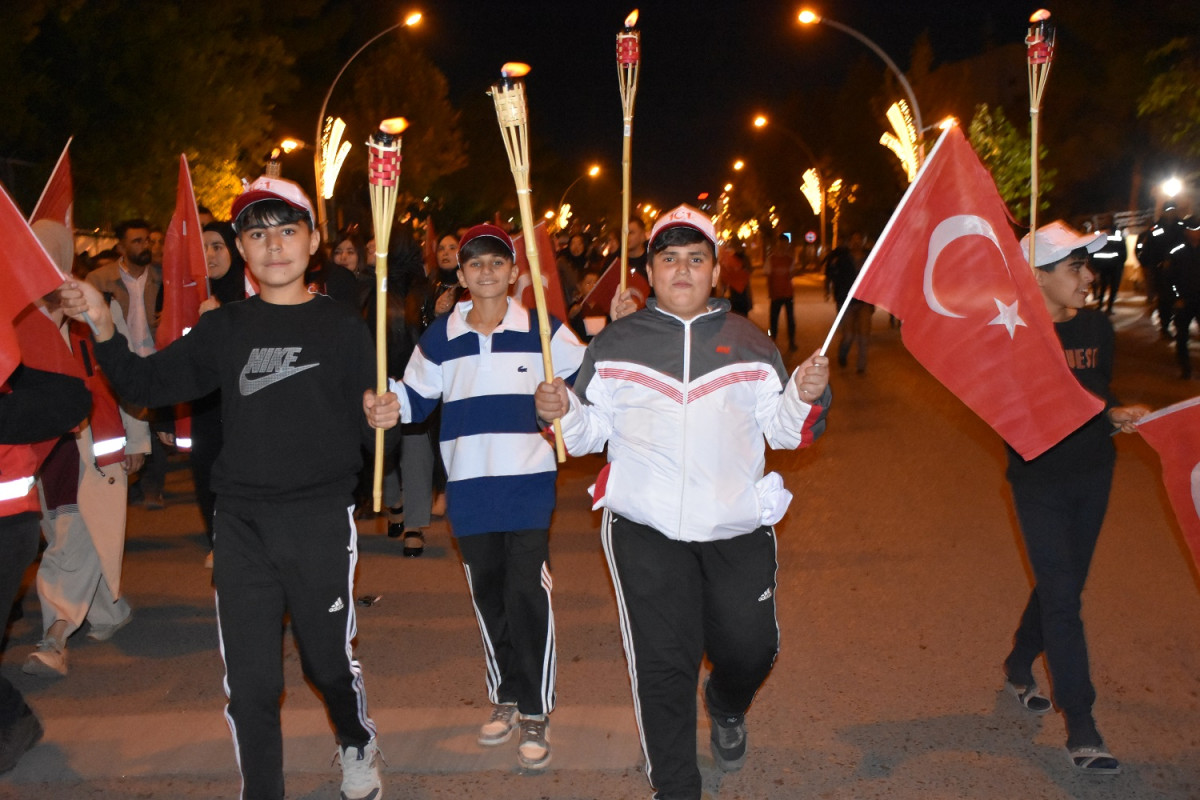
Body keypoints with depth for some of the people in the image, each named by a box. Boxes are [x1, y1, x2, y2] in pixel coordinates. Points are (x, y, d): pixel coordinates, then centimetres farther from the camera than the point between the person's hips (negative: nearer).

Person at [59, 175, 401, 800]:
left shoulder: (343, 327, 0)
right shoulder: (223, 330, 6)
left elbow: (364, 431, 4)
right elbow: (145, 384, 6)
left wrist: (377, 420, -18)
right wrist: (102, 328, -8)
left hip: (322, 520, -2)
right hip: (241, 524, 2)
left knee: (329, 661, 11)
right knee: (250, 681, 6)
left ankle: (357, 745, 42)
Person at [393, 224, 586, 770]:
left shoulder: (543, 331, 1)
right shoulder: (439, 338, 7)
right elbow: (415, 399, 10)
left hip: (528, 485, -3)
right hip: (468, 489, 3)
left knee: (527, 595, -6)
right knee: (487, 597, 13)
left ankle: (535, 712, 7)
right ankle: (505, 697, 30)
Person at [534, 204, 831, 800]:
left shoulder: (750, 343, 10)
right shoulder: (615, 344, 8)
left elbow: (783, 431, 10)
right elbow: (590, 433, 9)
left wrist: (806, 397, -10)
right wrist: (562, 413, -11)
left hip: (738, 527, 2)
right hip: (645, 528, -1)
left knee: (751, 648, 9)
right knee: (663, 663, 2)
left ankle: (726, 706, 47)